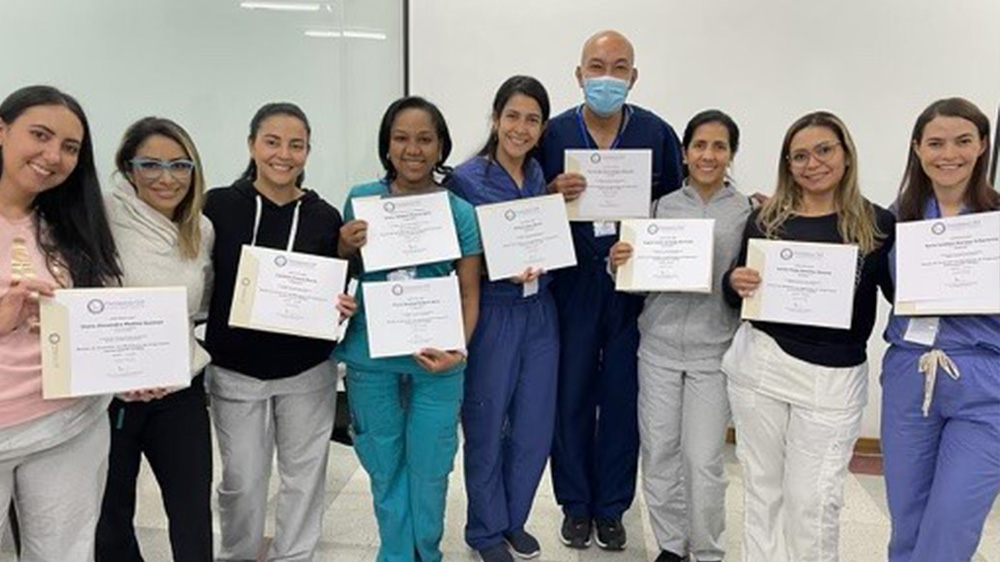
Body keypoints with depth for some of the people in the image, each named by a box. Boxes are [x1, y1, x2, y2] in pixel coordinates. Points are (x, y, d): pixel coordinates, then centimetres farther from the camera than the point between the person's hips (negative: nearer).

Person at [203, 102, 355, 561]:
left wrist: (341, 307, -14)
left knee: (304, 473, 13)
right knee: (242, 480, 10)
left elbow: (337, 291, 7)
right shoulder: (218, 207, -6)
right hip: (236, 370, -1)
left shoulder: (325, 217, -3)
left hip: (307, 371, 1)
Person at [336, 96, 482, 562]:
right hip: (371, 357, 1)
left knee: (429, 468, 12)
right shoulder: (361, 199, 0)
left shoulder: (460, 212, -2)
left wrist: (458, 349, -17)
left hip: (434, 361, 0)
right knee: (385, 468, 14)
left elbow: (469, 293, -1)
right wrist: (345, 246, -12)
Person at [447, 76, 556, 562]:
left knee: (535, 426, 12)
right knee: (486, 427, 8)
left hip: (539, 312, 5)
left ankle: (514, 518, 34)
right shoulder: (467, 180, -10)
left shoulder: (541, 175, 7)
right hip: (490, 315, -5)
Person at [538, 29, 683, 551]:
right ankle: (575, 503, 28)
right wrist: (552, 195, -18)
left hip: (634, 287, 0)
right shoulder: (554, 134, 0)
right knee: (570, 397, 9)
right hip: (571, 287, 0)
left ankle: (611, 506, 28)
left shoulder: (658, 134, 0)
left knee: (623, 400, 10)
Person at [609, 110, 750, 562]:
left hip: (713, 350, -2)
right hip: (659, 344, 3)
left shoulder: (746, 212, -1)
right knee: (658, 451, 10)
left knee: (703, 460, 1)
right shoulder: (662, 206, 6)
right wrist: (619, 264, -9)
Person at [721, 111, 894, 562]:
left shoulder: (878, 225, -2)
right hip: (759, 364, 2)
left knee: (813, 501, 4)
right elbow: (737, 298, 9)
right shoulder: (766, 220, 3)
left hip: (833, 377, -2)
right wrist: (735, 282, -12)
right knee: (762, 487, 13)